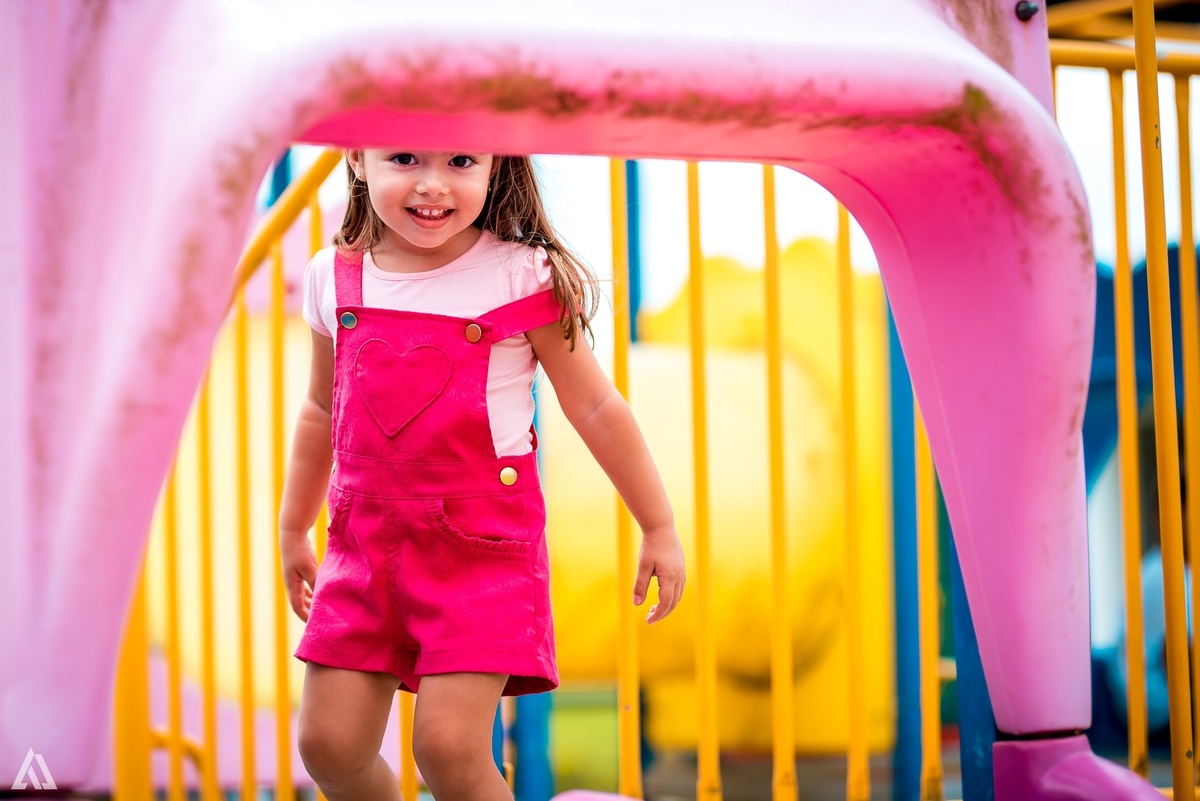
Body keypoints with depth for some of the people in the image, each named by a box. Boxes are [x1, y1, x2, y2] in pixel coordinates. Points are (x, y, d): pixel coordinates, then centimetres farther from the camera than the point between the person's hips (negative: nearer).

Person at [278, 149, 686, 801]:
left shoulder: (523, 277, -8)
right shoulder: (334, 278, 4)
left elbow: (595, 408, 0)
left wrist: (659, 528, 4)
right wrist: (293, 530, 27)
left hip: (484, 544, -4)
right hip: (367, 543, 4)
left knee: (449, 746, -13)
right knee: (329, 743, 2)